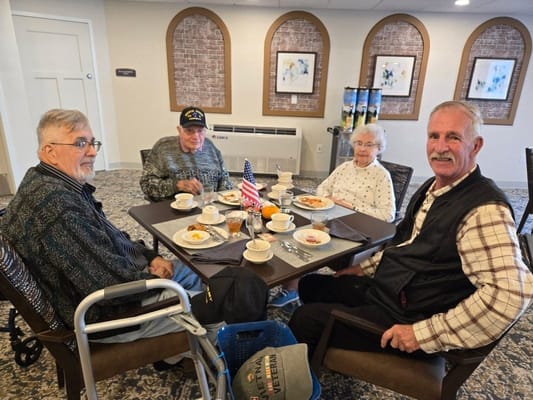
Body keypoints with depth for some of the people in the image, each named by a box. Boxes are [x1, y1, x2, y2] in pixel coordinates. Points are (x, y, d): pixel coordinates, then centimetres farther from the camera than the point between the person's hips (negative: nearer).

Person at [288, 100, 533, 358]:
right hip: (380, 288, 9)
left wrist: (424, 333, -29)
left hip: (403, 319, -9)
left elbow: (511, 294, -32)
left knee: (305, 320, -13)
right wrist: (365, 268, 12)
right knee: (310, 285, 16)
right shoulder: (433, 187, 5)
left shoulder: (485, 211, -24)